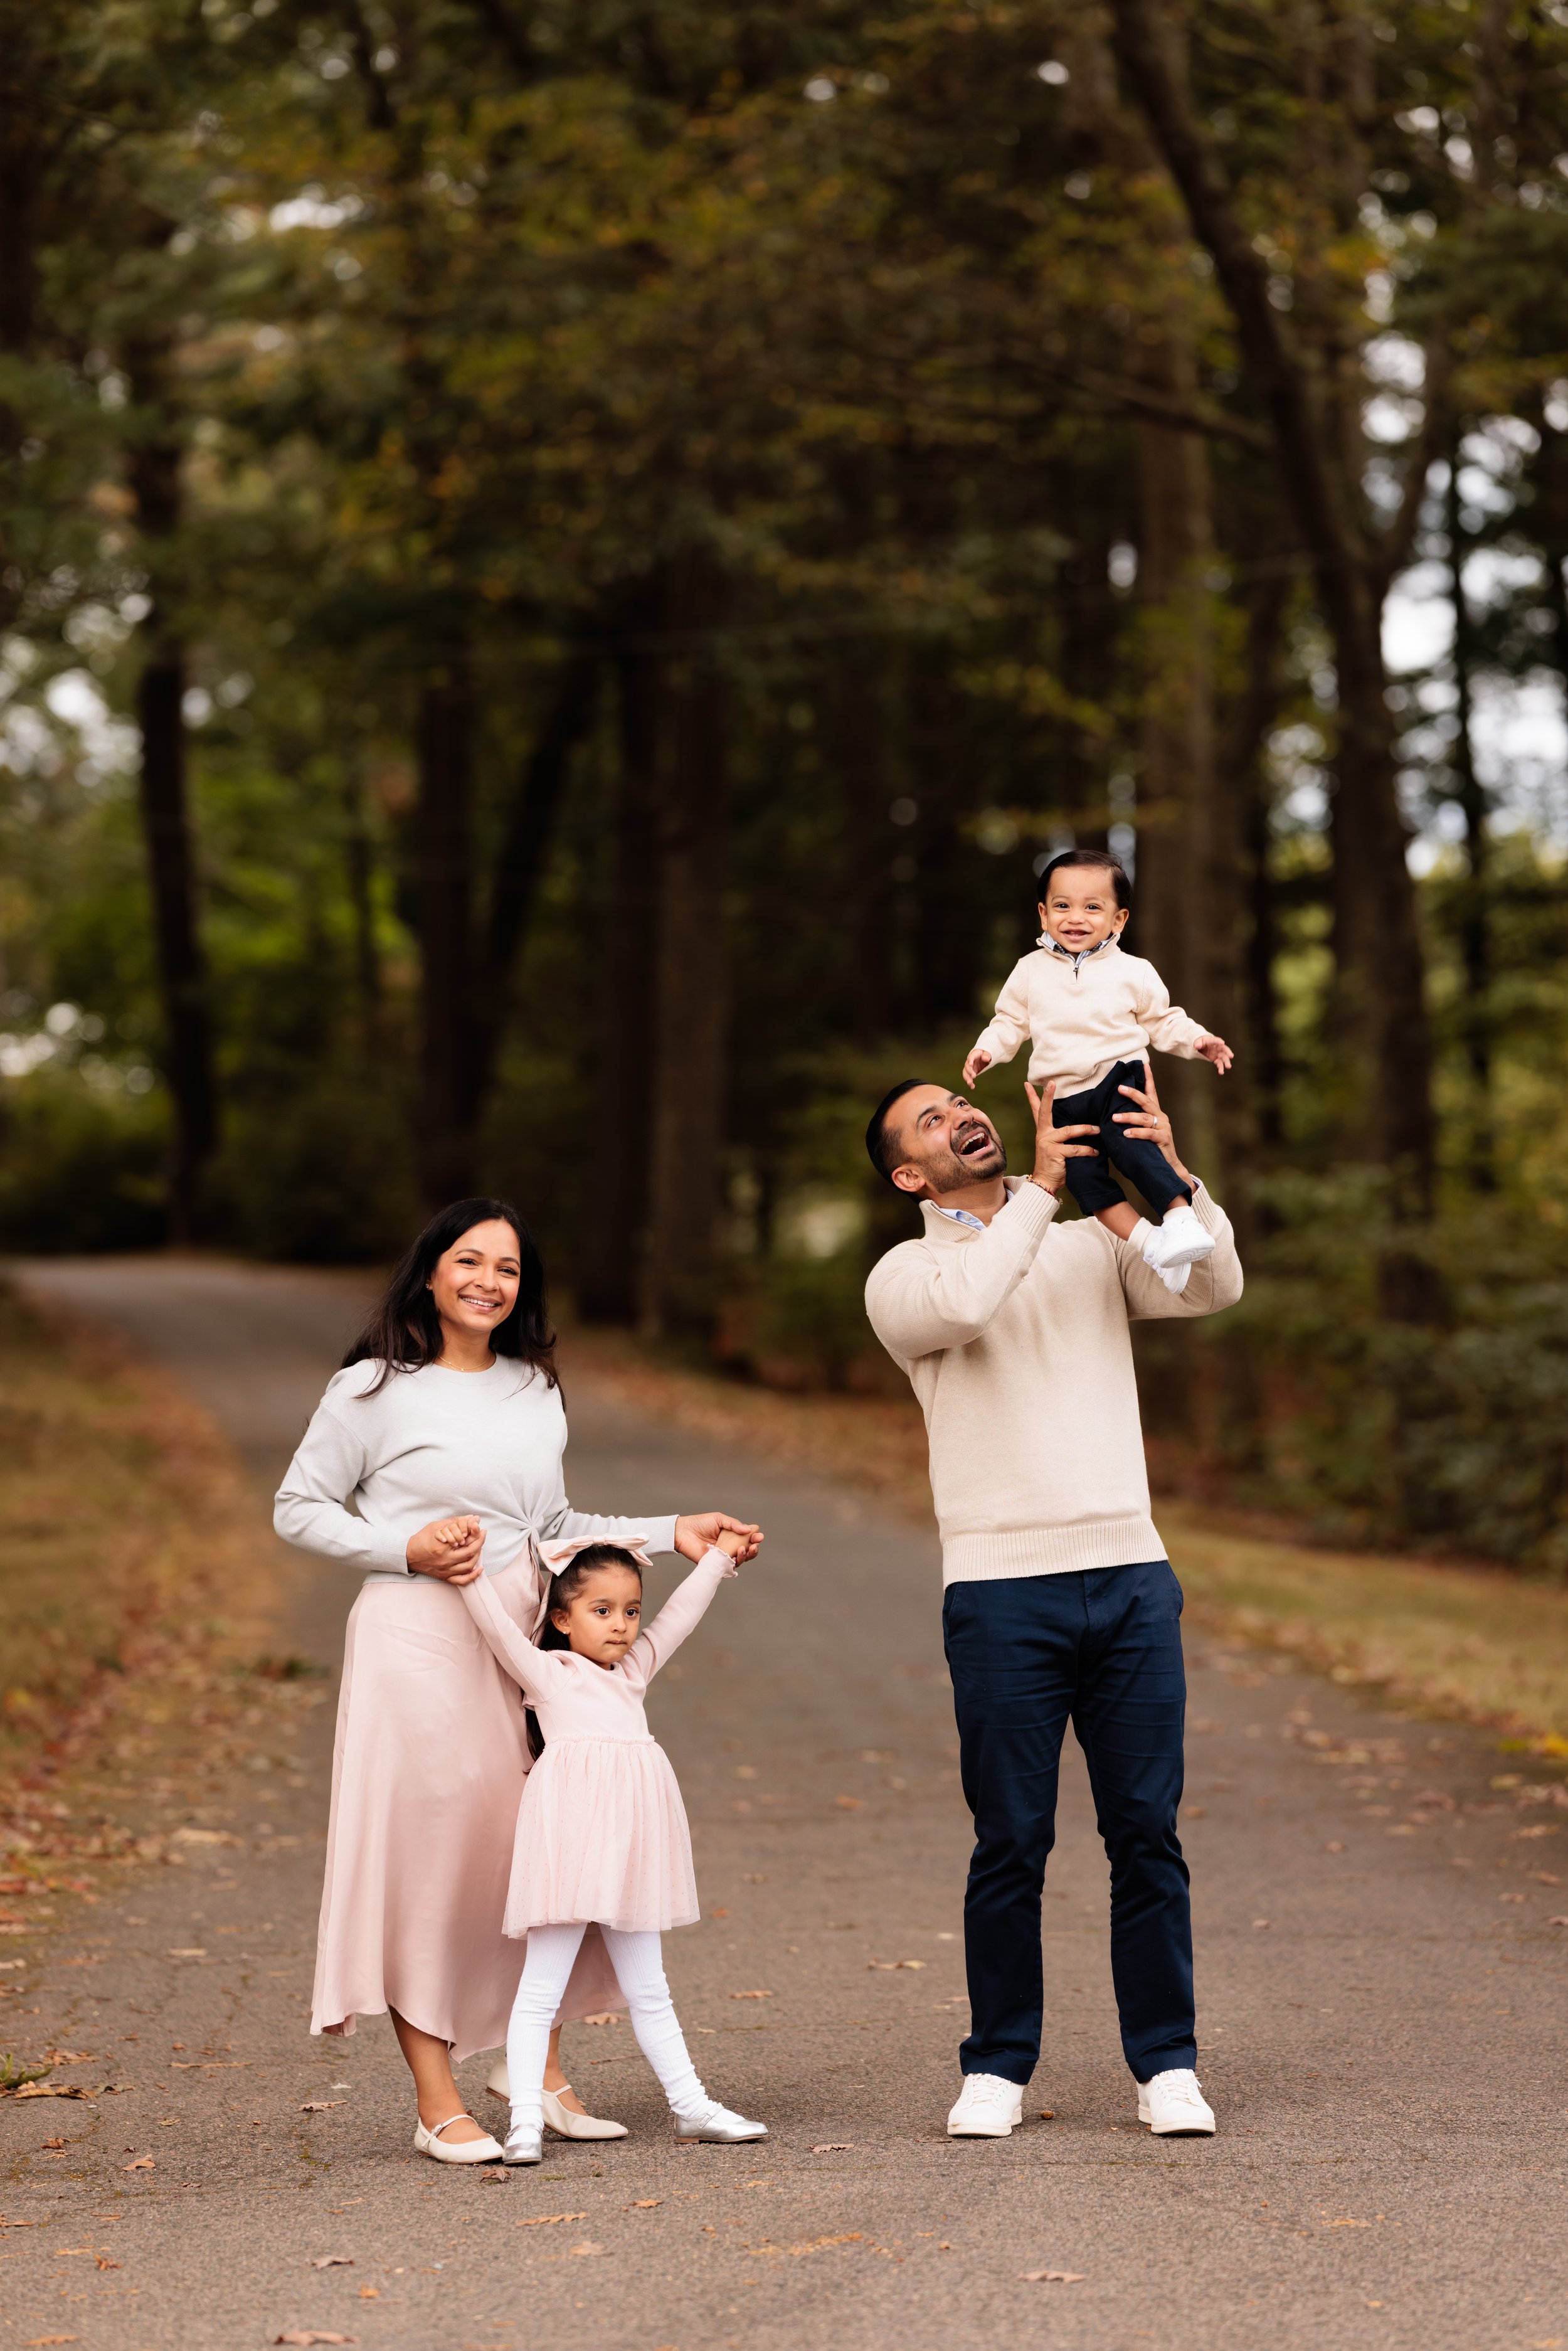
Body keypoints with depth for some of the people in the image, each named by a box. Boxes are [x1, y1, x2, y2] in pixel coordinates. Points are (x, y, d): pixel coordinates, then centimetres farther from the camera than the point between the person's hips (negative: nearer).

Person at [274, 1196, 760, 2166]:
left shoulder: (537, 1393, 15)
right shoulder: (373, 1391, -2)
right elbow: (298, 1510, 1)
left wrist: (670, 1533, 13)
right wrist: (406, 1549, -12)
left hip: (524, 1642, 6)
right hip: (416, 1641, -5)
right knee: (425, 1855, -5)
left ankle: (539, 2068, 22)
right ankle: (439, 2106, 2)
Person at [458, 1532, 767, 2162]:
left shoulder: (634, 1670, 20)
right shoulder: (545, 1672, 4)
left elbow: (680, 1615, 28)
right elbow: (497, 1625, -8)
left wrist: (717, 1558, 32)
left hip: (628, 1849, 6)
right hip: (569, 1842, -6)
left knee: (648, 1990, 15)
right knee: (542, 1987, -5)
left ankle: (690, 2105, 19)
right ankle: (525, 2120, -5)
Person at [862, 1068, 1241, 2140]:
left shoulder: (1095, 1245, 16)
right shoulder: (904, 1276, 6)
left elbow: (1216, 1288, 1)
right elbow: (962, 1301, -18)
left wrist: (1173, 1174, -12)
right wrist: (1042, 1185, -11)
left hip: (1130, 1577, 3)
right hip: (1002, 1586, -2)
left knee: (1148, 1832, 2)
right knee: (1012, 1842, 0)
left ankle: (1167, 2063, 10)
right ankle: (998, 2067, 12)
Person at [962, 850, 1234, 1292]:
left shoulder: (1133, 973, 4)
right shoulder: (1030, 972, 9)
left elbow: (1163, 1022, 12)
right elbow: (1010, 1022, 15)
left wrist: (1198, 1041, -3)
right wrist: (985, 1050, -2)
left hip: (1120, 1078, -3)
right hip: (1064, 1099, 3)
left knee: (1128, 1144, -30)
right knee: (1082, 1174, -17)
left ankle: (1181, 1216, -29)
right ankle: (1148, 1242, -19)